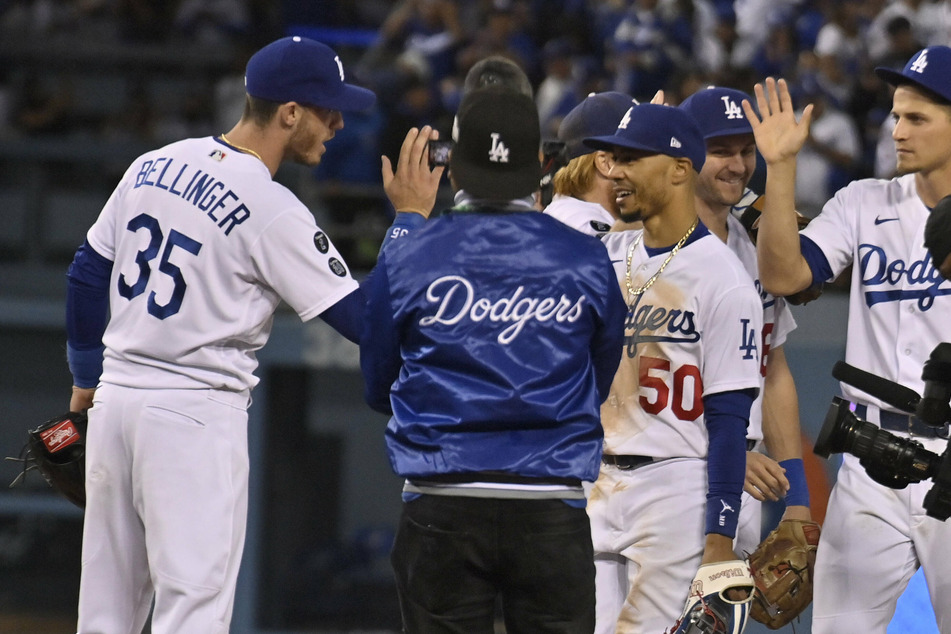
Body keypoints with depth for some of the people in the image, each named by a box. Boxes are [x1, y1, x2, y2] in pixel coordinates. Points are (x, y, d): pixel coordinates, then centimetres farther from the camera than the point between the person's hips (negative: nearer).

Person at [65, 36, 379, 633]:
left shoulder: (154, 165, 7)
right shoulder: (274, 213, -14)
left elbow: (88, 274, 15)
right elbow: (367, 320, -14)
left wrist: (87, 377, 26)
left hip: (114, 403, 7)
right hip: (197, 416, -7)